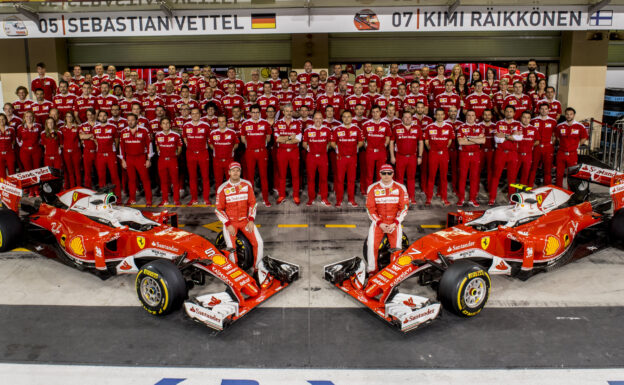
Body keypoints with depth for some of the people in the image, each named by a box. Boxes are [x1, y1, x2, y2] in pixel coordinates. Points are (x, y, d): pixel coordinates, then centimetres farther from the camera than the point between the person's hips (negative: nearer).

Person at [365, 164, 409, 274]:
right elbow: (370, 208, 0)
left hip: (394, 222, 0)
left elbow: (404, 207, 0)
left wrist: (395, 223, -10)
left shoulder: (400, 188, 1)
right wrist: (380, 224, -10)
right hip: (378, 222, 0)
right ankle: (372, 270, -1)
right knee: (372, 245, -16)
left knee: (397, 247, -14)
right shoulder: (372, 188, 1)